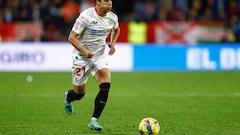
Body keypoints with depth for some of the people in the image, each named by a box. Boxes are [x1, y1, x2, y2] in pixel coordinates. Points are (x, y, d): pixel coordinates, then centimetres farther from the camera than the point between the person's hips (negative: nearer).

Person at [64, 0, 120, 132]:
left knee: (106, 86, -19)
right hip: (81, 57, -4)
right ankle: (68, 98, 46)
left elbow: (116, 29, 22)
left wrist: (112, 43, 5)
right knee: (79, 93, 7)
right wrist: (84, 51, -31)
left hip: (99, 56, 4)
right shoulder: (86, 16, -20)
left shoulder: (112, 17, -3)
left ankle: (94, 121, -13)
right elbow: (71, 37, -19)